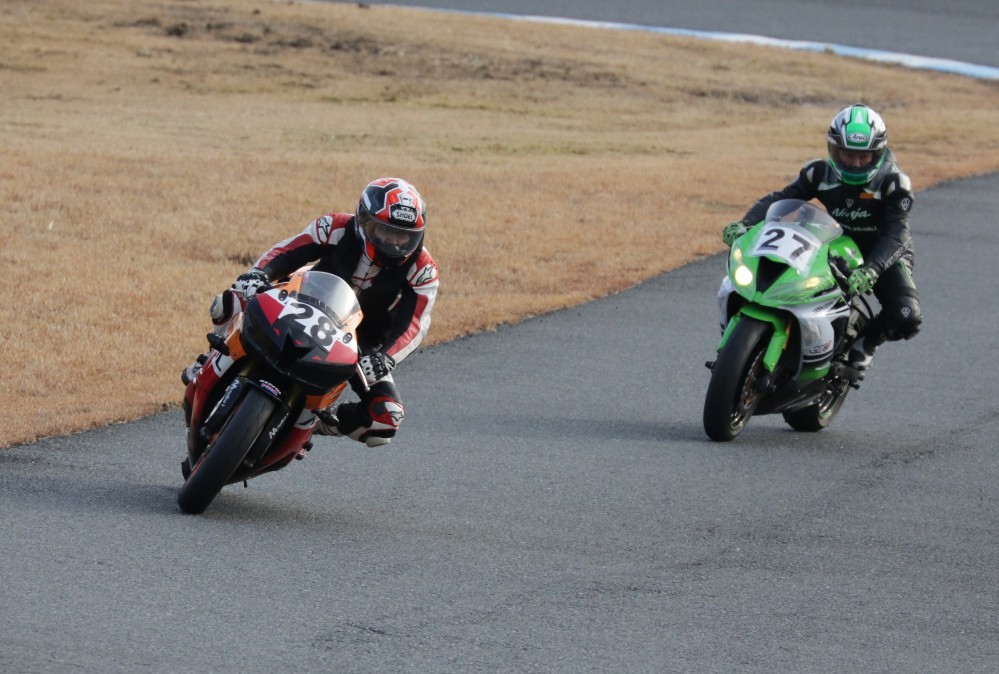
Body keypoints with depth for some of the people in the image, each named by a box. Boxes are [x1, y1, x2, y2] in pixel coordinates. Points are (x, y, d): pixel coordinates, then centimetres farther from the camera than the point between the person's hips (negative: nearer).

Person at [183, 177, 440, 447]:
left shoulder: (421, 270, -20)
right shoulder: (339, 229, -19)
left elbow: (414, 323, -26)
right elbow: (287, 251, -19)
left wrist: (385, 359, -44)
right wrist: (256, 274, -39)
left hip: (362, 344, 0)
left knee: (386, 420, -22)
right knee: (234, 301, -23)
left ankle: (322, 423, 6)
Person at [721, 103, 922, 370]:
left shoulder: (893, 183, -21)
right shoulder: (820, 173, -10)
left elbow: (897, 233, -29)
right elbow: (781, 198, -13)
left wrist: (871, 270, -47)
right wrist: (745, 224, -32)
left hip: (885, 255, -3)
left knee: (906, 318, -29)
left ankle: (867, 339, 4)